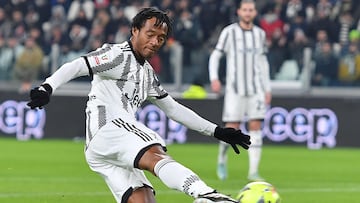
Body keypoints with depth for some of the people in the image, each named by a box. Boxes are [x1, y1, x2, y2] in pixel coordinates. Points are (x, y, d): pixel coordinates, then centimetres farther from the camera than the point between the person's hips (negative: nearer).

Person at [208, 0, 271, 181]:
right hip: (235, 89, -3)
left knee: (256, 127, -6)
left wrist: (267, 89, 17)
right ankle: (222, 158, 23)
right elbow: (215, 56, 0)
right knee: (232, 129, -6)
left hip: (256, 89, 3)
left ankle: (253, 172, -5)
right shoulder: (229, 32, 0)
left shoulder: (260, 34, 11)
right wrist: (214, 78, -16)